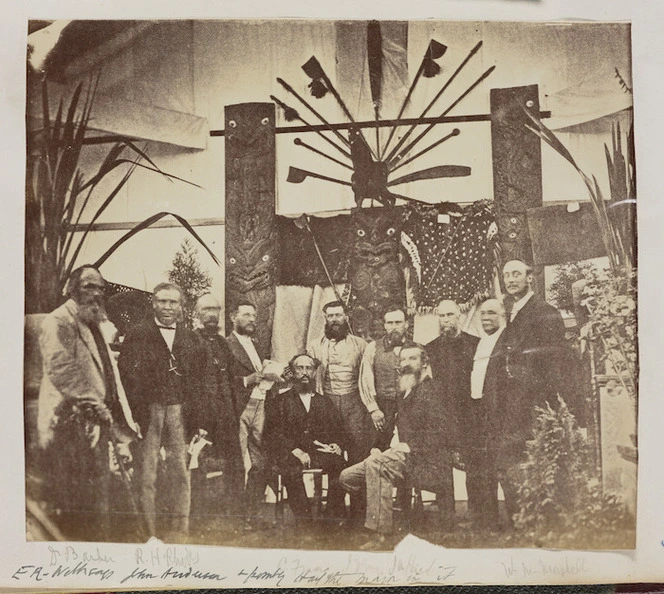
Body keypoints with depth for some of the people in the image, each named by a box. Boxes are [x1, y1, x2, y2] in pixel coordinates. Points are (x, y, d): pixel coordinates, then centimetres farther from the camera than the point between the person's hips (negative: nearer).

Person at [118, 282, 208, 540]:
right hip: (149, 409, -2)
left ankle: (180, 527, 11)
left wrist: (194, 411, 2)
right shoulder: (138, 334, 6)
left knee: (180, 468, 3)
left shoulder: (191, 339, 15)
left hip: (179, 411, 2)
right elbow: (126, 374, -1)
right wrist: (136, 410, -10)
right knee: (147, 468, 0)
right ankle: (147, 528, 8)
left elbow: (199, 379, 13)